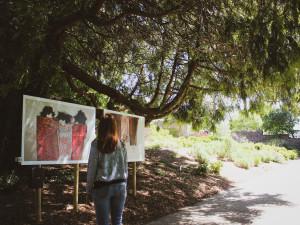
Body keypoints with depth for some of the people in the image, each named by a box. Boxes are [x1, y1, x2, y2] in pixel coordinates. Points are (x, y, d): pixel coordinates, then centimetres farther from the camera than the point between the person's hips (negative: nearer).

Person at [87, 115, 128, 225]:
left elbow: (92, 167, -5)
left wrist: (89, 187, 6)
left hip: (102, 187, -3)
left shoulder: (96, 144, -7)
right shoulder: (121, 144, 3)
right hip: (119, 185, 3)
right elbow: (125, 167, 7)